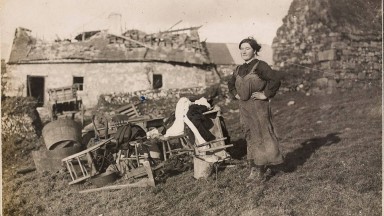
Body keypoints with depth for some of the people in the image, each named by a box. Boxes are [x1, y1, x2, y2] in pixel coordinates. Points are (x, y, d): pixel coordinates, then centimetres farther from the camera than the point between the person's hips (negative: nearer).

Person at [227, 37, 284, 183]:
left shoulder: (260, 66, -11)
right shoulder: (239, 70, 11)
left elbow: (275, 79, -24)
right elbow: (230, 84, 29)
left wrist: (266, 95, -19)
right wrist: (235, 94, 13)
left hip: (259, 108, -7)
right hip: (244, 108, 7)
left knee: (262, 137, 1)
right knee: (250, 138, 12)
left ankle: (262, 170, 13)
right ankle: (254, 170, 23)